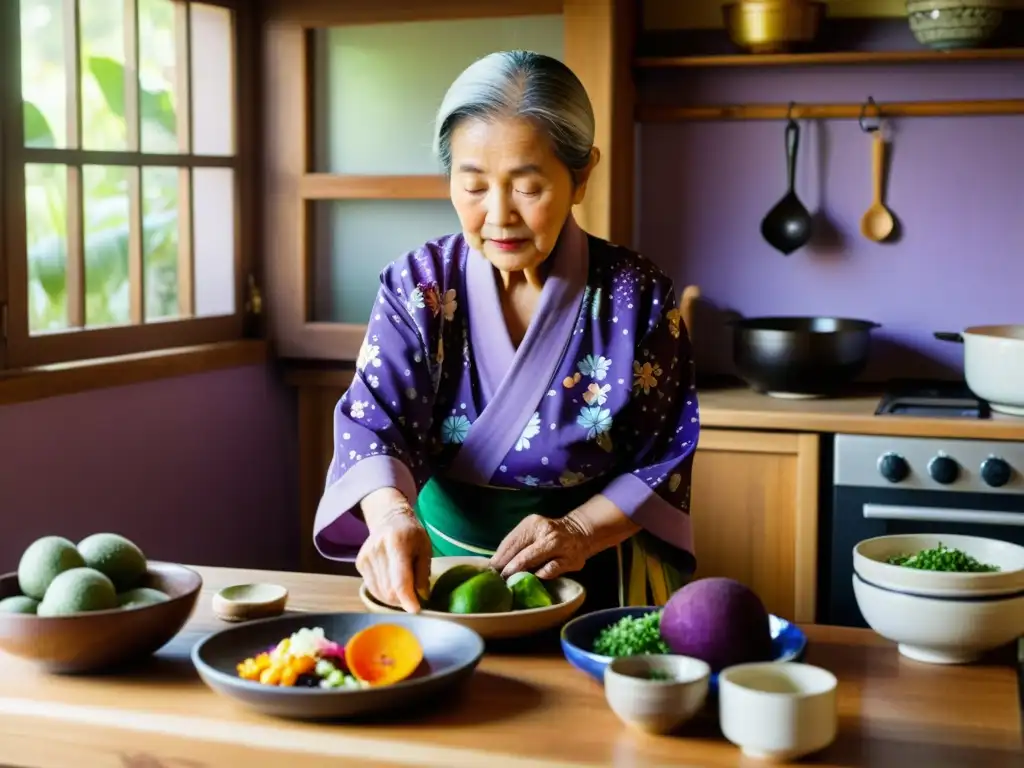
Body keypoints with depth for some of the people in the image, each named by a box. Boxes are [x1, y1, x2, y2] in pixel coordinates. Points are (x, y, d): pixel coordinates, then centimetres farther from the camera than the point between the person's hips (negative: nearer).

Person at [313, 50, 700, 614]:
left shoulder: (637, 297, -5)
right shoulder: (417, 286, -3)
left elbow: (663, 460, -2)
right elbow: (373, 424, -14)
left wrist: (582, 530, -20)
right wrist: (391, 514, -35)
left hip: (591, 580, -1)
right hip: (439, 571, 1)